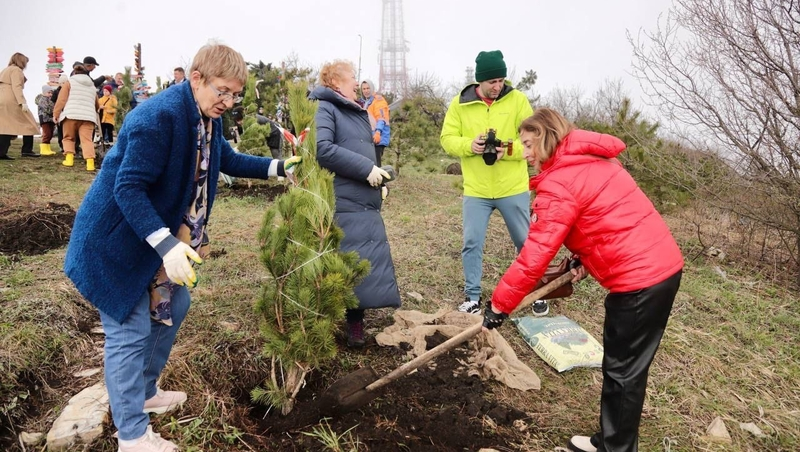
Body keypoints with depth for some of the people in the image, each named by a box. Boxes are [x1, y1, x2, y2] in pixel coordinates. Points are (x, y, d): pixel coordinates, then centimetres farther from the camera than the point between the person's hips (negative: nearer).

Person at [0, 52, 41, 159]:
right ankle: (27, 150, -4)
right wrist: (23, 102, -22)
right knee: (28, 123, -1)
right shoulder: (16, 70, -3)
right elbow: (16, 87, -15)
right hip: (11, 101, -9)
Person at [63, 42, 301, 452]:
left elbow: (226, 160, 16)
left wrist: (277, 167, 6)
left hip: (165, 234, 10)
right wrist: (165, 244, -38)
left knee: (173, 308, 20)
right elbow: (128, 188, -30)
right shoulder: (158, 116, -28)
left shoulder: (209, 116, 1)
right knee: (130, 332, -1)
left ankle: (145, 392, 42)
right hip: (120, 240, -9)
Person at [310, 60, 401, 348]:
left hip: (365, 203, 9)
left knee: (370, 264, 10)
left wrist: (377, 171, 11)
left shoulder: (357, 112, 22)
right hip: (341, 204, -9)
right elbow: (322, 149, -21)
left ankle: (354, 322, 23)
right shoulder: (324, 108, -6)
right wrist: (366, 169, -19)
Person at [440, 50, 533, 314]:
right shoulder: (459, 104, -1)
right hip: (475, 191, 1)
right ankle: (472, 297, 20)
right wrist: (469, 145, -21)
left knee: (526, 241, 13)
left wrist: (509, 150, -23)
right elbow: (447, 139, -1)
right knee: (472, 243, 4)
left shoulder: (517, 99, -3)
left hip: (513, 188, 0)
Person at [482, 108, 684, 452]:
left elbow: (535, 255, -18)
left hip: (640, 279, -10)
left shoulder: (558, 184, -16)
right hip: (663, 264, 10)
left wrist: (500, 303, -10)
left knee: (622, 371, 6)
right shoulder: (593, 161, 14)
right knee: (622, 365, 21)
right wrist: (587, 259, 9)